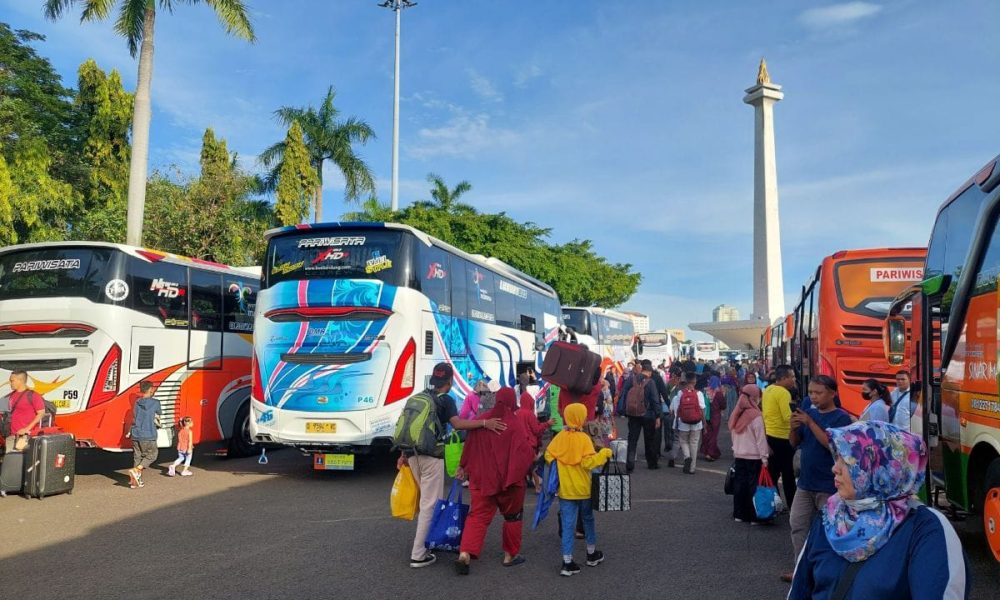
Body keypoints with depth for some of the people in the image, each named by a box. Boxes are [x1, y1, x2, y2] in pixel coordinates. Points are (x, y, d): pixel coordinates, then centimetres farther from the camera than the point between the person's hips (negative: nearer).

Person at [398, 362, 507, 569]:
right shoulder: (446, 400, -5)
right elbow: (457, 424, -23)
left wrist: (403, 455, 22)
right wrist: (484, 423, -25)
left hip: (412, 454, 7)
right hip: (432, 456, -7)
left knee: (429, 499, 23)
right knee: (429, 504, -2)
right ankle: (418, 555, -3)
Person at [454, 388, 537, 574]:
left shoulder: (483, 419, 2)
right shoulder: (515, 422, -12)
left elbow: (469, 446, 9)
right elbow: (524, 451, -15)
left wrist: (463, 466, 21)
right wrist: (531, 468, 2)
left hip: (483, 478, 3)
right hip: (509, 478, -3)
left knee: (478, 515, 3)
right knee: (512, 515, 17)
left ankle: (465, 553, -14)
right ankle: (510, 555, 25)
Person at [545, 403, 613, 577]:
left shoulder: (559, 437, -5)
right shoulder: (584, 439, -15)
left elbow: (548, 457, -1)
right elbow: (588, 463, -21)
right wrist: (604, 454, -10)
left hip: (565, 489, 2)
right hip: (583, 489, -2)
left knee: (568, 525, 4)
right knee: (588, 519, 19)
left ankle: (567, 563, 0)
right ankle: (592, 554, 35)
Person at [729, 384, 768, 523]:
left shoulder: (736, 414, 5)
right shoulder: (756, 416, -15)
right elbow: (761, 439, -13)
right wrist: (764, 458, -9)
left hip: (739, 456, 6)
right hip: (754, 457, -6)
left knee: (739, 484, 10)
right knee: (753, 485, 0)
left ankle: (739, 514, 18)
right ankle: (753, 516, 4)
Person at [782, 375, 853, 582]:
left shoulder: (841, 417, -11)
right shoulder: (809, 412, 6)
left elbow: (832, 444, -23)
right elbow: (795, 443, 10)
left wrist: (810, 423, -25)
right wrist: (794, 427, -10)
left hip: (829, 486, -6)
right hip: (805, 482, 7)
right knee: (798, 525, 10)